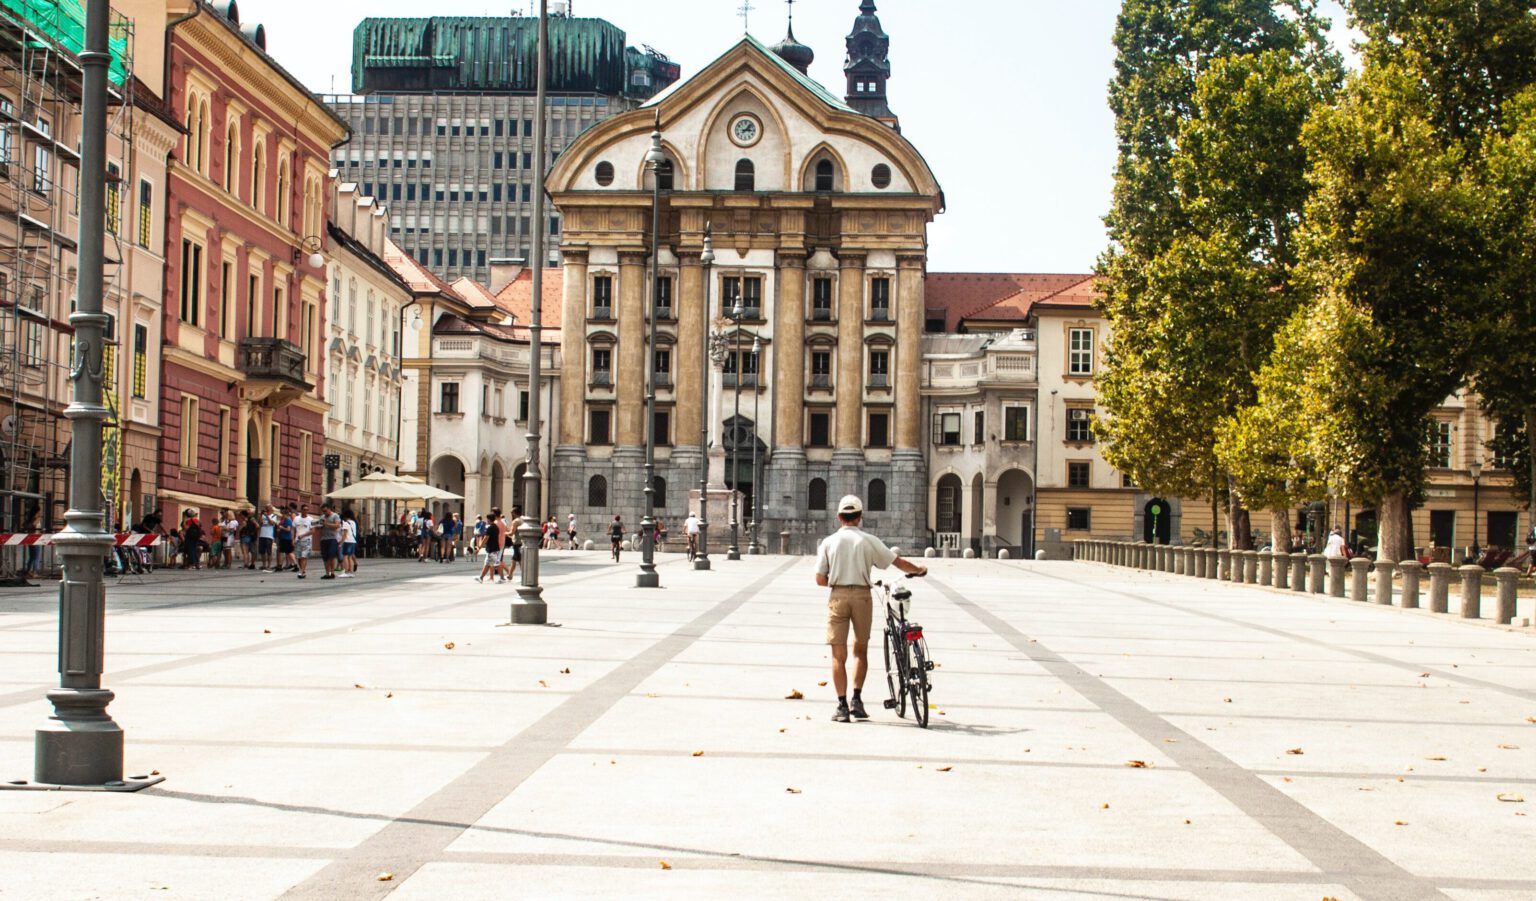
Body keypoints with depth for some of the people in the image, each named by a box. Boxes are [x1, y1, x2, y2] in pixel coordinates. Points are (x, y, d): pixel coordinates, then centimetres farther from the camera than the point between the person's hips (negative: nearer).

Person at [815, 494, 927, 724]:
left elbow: (820, 579, 1)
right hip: (862, 595, 0)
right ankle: (856, 698, 7)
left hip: (838, 596, 0)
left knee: (838, 655, 3)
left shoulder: (829, 542, 1)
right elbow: (898, 562, 5)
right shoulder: (868, 541, 0)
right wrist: (919, 570, 23)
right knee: (860, 649, 15)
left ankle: (842, 705, -1)